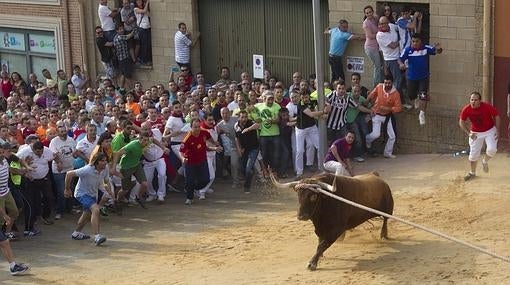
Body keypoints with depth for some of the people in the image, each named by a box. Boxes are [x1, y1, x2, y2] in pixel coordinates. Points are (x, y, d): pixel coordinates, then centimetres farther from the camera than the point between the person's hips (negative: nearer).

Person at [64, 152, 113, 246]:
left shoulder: (105, 169, -12)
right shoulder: (87, 170, -31)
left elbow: (106, 181, 6)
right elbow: (69, 174, -25)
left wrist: (109, 190, -17)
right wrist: (67, 189, -15)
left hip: (93, 194, 8)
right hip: (82, 193, -8)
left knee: (87, 214, 24)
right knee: (96, 209, -29)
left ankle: (76, 233, 47)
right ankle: (97, 236, -32)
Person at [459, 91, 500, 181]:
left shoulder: (487, 107, -25)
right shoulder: (466, 110, -20)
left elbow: (497, 117, -11)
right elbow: (461, 123, -6)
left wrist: (497, 131, -15)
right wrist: (468, 133, -17)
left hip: (490, 131, -2)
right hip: (476, 133, 2)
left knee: (492, 149, -22)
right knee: (473, 154, 2)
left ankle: (485, 161, 12)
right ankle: (472, 173, 25)